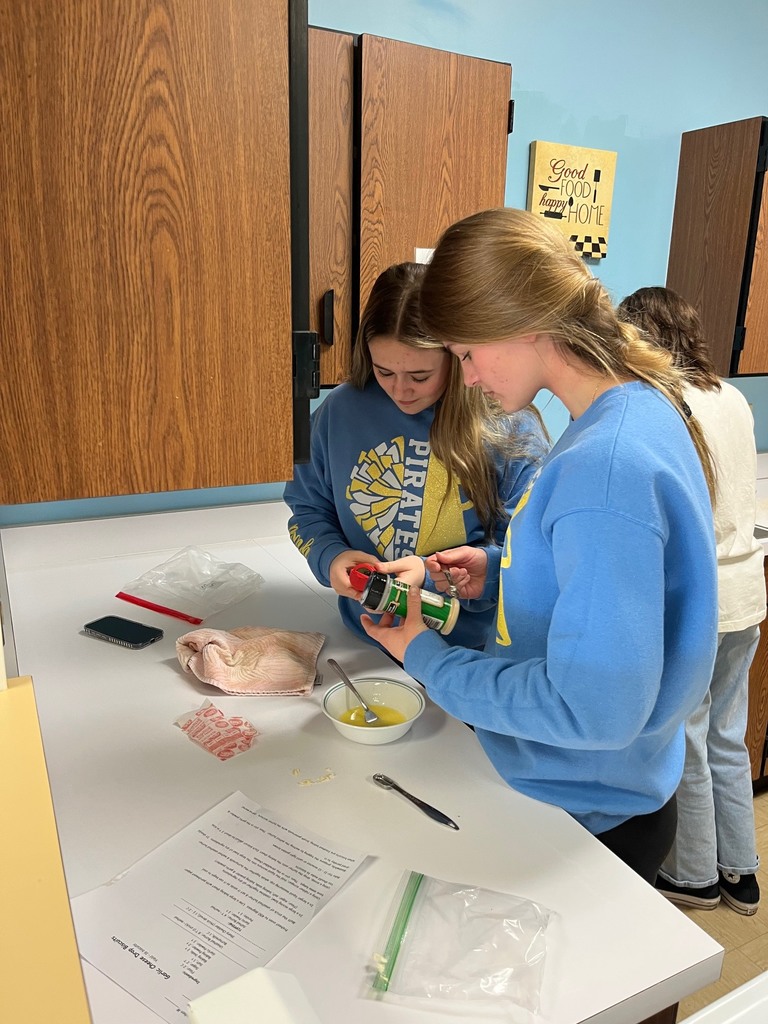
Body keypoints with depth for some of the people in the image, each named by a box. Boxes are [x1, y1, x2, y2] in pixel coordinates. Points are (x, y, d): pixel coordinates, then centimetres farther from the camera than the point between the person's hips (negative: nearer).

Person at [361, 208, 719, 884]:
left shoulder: (607, 466, -32)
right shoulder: (640, 409, -1)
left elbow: (594, 708, -32)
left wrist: (426, 657, -20)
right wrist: (499, 570, -1)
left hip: (590, 814, -8)